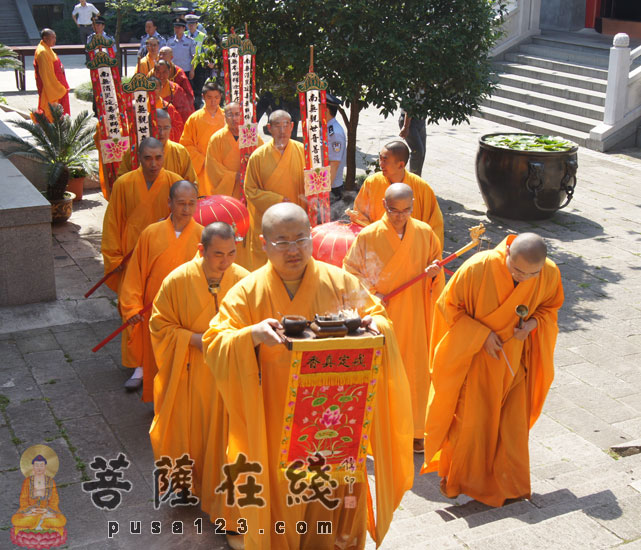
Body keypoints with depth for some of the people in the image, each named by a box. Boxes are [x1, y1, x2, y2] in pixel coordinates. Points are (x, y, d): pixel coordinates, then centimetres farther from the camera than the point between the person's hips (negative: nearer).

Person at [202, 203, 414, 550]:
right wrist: (251, 335, -29)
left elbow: (377, 315, 7)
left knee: (337, 492, 12)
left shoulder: (340, 282, -2)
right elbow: (214, 345, -9)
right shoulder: (247, 293, -6)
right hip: (277, 427, -1)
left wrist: (374, 324, -18)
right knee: (282, 498, 9)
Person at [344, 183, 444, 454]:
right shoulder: (368, 236, -7)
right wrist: (371, 295, -12)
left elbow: (435, 260, 12)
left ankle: (415, 432, 24)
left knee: (416, 371, 8)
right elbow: (351, 271, 0)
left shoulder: (424, 233, 0)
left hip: (414, 316, 2)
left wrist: (434, 272, -11)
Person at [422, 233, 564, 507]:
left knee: (512, 421, 11)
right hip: (475, 355, -3)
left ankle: (508, 482, 35)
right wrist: (482, 334, -22)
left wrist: (532, 324, -18)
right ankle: (456, 476, 34)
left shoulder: (550, 274, -17)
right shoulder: (478, 268, -28)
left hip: (514, 358, 3)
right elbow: (448, 304, -15)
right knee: (469, 418, 9)